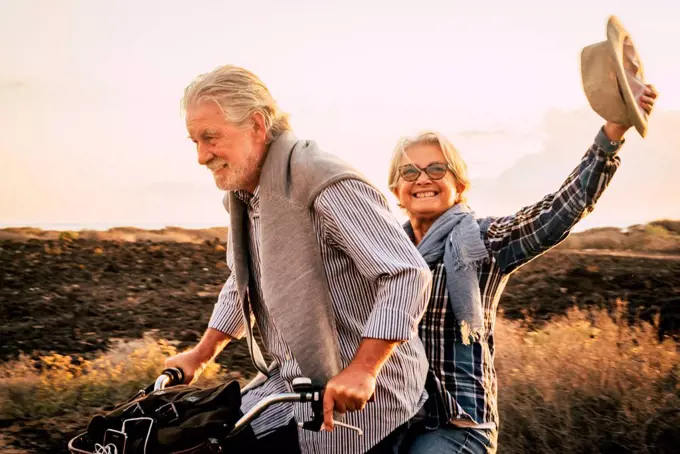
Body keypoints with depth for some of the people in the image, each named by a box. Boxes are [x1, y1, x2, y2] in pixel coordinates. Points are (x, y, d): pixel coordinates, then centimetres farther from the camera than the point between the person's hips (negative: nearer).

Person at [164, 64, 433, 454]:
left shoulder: (324, 183, -20)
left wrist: (362, 370, -30)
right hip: (292, 382, 8)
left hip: (358, 396, -8)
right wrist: (201, 355, 19)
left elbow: (408, 274, -26)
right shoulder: (242, 192, 9)